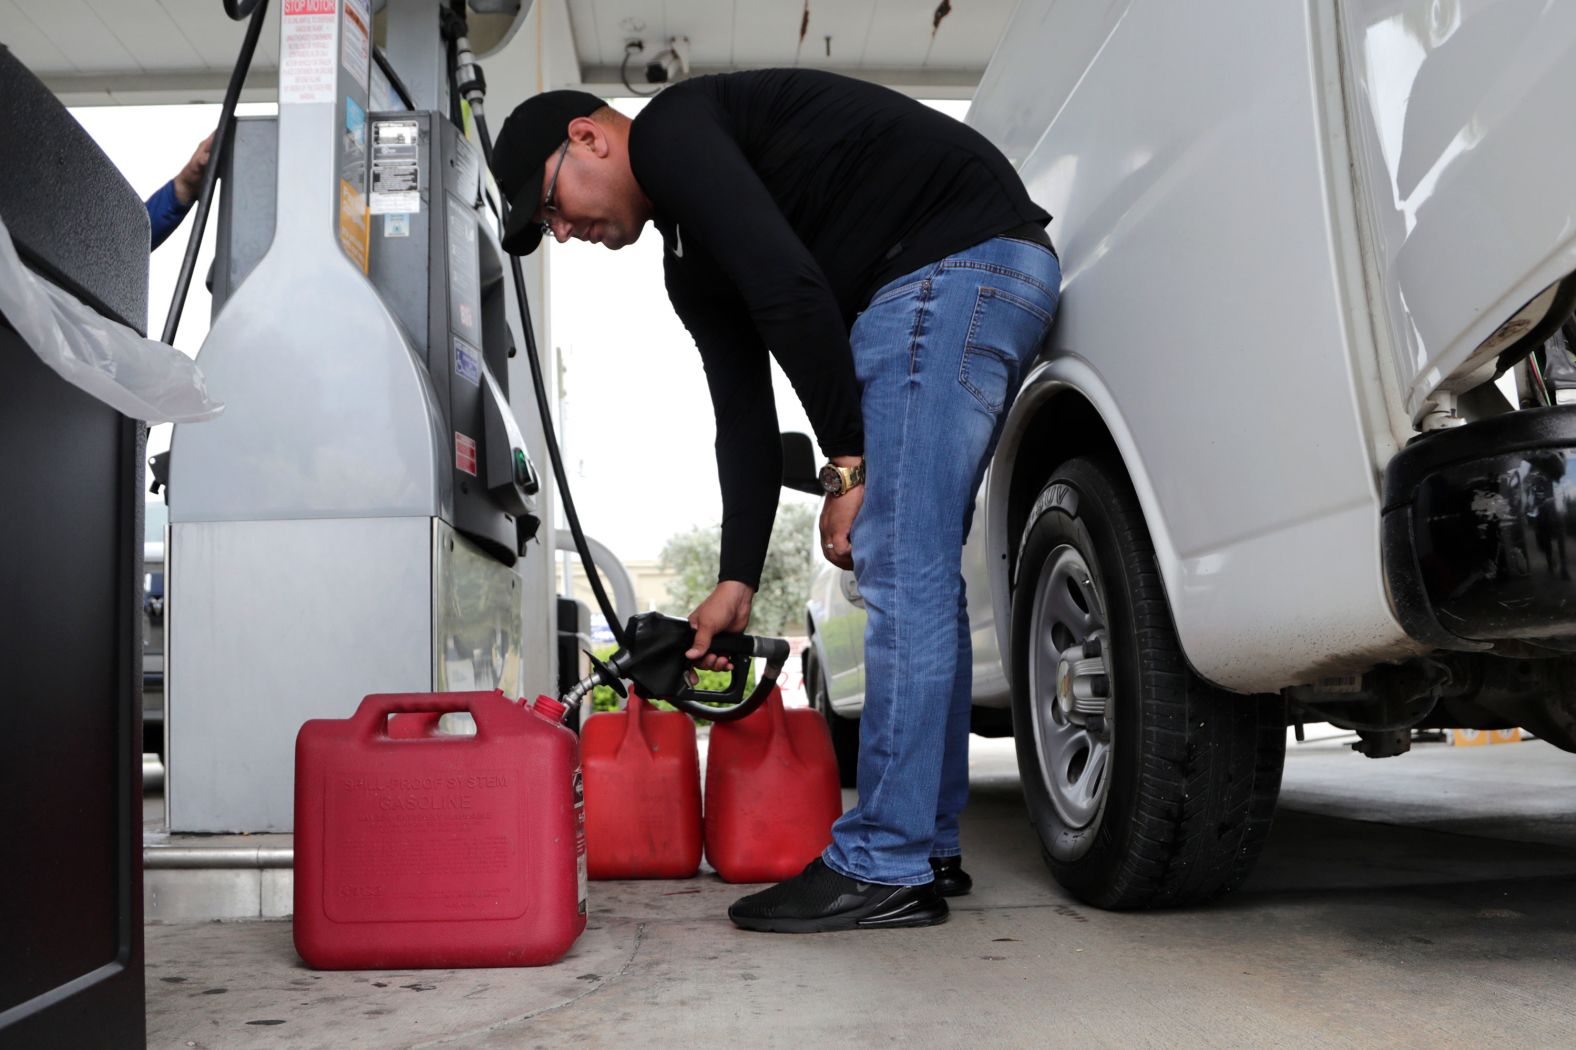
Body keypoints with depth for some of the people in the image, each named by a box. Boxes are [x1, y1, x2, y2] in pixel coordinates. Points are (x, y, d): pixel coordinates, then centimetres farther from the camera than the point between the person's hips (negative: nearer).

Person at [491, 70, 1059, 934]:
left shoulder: (670, 129, -4)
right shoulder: (690, 262, 23)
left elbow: (789, 286, -18)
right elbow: (746, 418, 20)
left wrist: (847, 464, -16)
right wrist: (738, 580, 17)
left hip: (958, 262, -10)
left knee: (901, 572, -11)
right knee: (920, 575, 12)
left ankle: (885, 867, -3)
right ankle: (927, 847, 20)